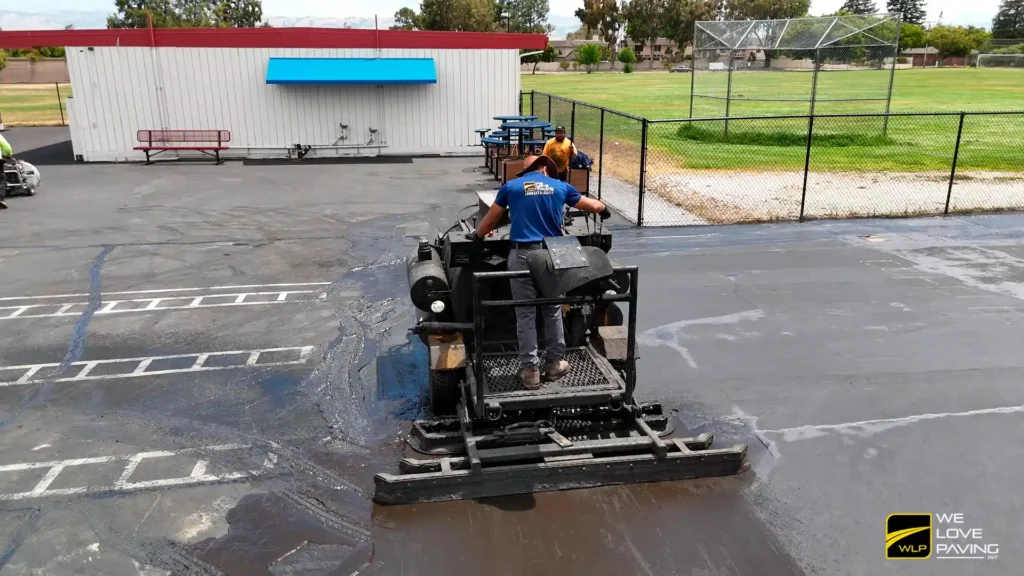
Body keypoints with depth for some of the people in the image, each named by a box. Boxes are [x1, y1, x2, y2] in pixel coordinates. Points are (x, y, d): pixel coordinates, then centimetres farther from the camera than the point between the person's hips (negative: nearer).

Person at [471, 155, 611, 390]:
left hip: (522, 255, -1)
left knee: (525, 315, 5)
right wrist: (604, 209, 46)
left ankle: (530, 370, 7)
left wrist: (477, 235, 36)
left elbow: (490, 220, 16)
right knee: (553, 311, 15)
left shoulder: (510, 186, 8)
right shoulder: (560, 187, 11)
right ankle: (554, 363, 24)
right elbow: (593, 205, 23)